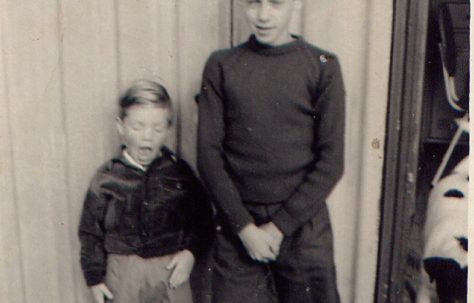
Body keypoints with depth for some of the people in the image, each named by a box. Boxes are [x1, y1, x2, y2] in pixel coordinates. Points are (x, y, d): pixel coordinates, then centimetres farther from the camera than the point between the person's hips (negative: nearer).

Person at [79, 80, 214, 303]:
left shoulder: (179, 172, -4)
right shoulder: (107, 178, -7)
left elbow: (202, 218, 3)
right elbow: (90, 230, 0)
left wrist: (191, 251, -10)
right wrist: (95, 277, 0)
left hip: (171, 267, 1)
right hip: (124, 271, 0)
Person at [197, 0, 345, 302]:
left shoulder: (322, 66, -1)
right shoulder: (221, 66, 2)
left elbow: (331, 161, -4)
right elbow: (208, 154, -1)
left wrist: (279, 226, -9)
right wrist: (245, 226, -8)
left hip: (303, 223, 0)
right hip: (237, 223, 1)